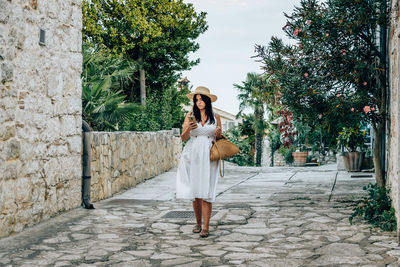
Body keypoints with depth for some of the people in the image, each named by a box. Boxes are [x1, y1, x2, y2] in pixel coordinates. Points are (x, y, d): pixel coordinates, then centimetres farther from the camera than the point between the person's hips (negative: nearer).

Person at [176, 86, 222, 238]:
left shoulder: (216, 117, 8)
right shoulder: (190, 116, 7)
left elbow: (219, 138, 15)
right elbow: (183, 138, 3)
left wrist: (218, 133, -7)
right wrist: (188, 129, -16)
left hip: (208, 158, -1)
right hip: (192, 157, 1)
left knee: (205, 192, -8)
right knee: (194, 192, 4)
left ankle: (206, 227, -4)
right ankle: (198, 223, 18)